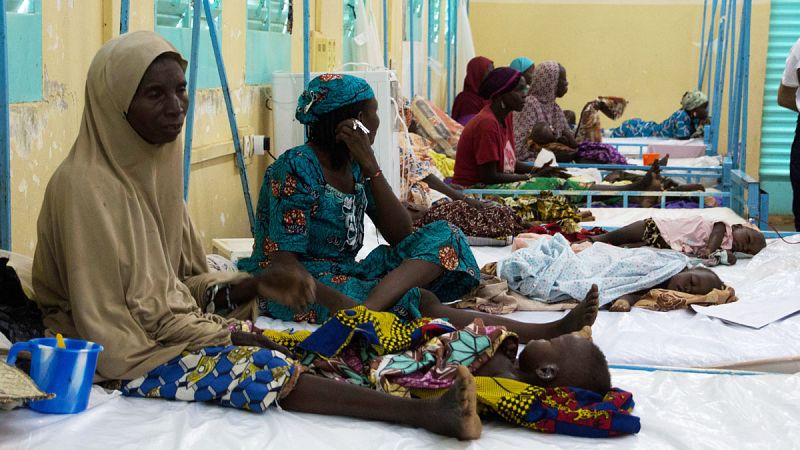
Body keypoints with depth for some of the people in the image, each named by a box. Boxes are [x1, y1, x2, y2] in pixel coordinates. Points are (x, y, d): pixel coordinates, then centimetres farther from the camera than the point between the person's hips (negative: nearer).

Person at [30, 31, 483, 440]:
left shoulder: (155, 168, 7)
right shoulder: (85, 186, -20)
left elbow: (186, 282, 11)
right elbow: (104, 324, -20)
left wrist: (256, 285, -9)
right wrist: (224, 335, -14)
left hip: (170, 329, 9)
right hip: (129, 353, -9)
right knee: (262, 368, -26)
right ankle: (425, 413, -34)